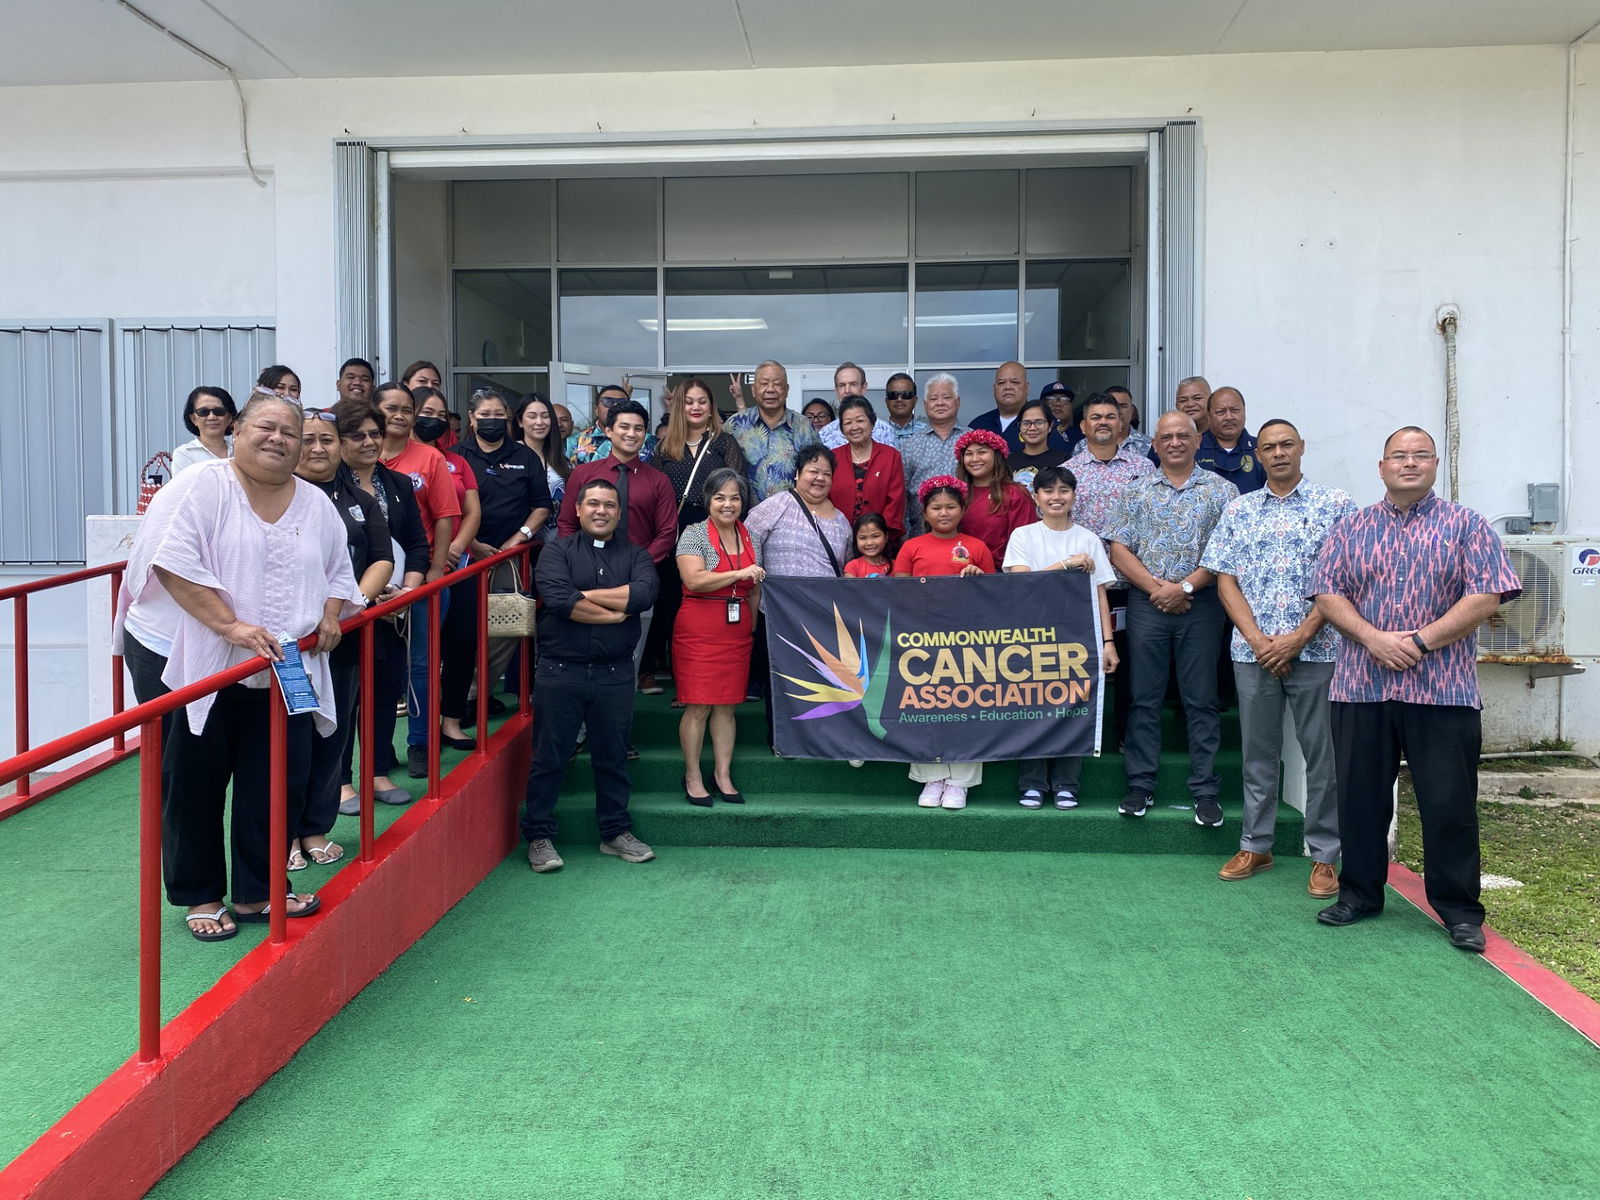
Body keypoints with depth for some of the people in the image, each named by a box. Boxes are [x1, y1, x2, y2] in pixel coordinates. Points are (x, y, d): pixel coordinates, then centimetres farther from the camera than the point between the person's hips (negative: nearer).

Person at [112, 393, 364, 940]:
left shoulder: (316, 505, 8)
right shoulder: (201, 486, -9)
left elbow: (337, 573, 16)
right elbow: (174, 564, -18)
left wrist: (330, 616, -5)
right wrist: (232, 628, -25)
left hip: (279, 669, 5)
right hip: (186, 659, -4)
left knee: (278, 782, 6)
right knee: (192, 781, 7)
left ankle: (257, 892, 23)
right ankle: (199, 896, 23)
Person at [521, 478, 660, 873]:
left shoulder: (635, 555, 9)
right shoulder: (558, 551, 2)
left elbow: (644, 593, -12)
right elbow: (556, 598, -16)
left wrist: (585, 595, -12)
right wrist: (613, 614, -11)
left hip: (615, 674, 2)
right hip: (560, 671, -2)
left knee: (613, 756, 12)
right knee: (549, 756, 4)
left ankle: (616, 832, 25)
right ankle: (539, 837, 15)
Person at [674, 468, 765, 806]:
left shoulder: (749, 537, 12)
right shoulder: (694, 534, -5)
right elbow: (693, 579, -19)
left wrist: (752, 625, 14)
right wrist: (739, 573, -21)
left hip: (737, 630, 5)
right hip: (699, 629, -5)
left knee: (727, 704, 8)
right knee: (697, 705, -3)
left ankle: (723, 776, 15)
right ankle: (693, 778, 7)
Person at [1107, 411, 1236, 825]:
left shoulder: (1221, 490, 6)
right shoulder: (1138, 490, 10)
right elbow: (1119, 548, 4)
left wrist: (1185, 587, -12)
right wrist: (1155, 586, -9)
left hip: (1201, 604, -1)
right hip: (1146, 603, 1)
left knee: (1201, 699, 2)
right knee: (1144, 697, 4)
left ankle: (1205, 791, 8)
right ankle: (1140, 785, 11)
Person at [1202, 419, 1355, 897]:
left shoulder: (1335, 504, 2)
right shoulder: (1238, 510, 10)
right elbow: (1226, 580, 5)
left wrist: (1299, 637, -12)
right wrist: (1257, 639, -7)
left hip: (1316, 649, -2)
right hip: (1253, 651, 2)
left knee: (1322, 754, 2)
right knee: (1258, 750, 10)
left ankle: (1325, 855, 12)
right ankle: (1255, 846, 21)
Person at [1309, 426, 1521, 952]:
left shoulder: (1466, 526, 5)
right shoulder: (1351, 529, 11)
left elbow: (1486, 596, -5)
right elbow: (1327, 594, 4)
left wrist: (1420, 642, -13)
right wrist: (1373, 638, -12)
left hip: (1444, 690, -2)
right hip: (1361, 687, 2)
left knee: (1450, 803, 1)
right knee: (1359, 796, 9)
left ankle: (1459, 909, 15)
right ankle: (1359, 893, 23)